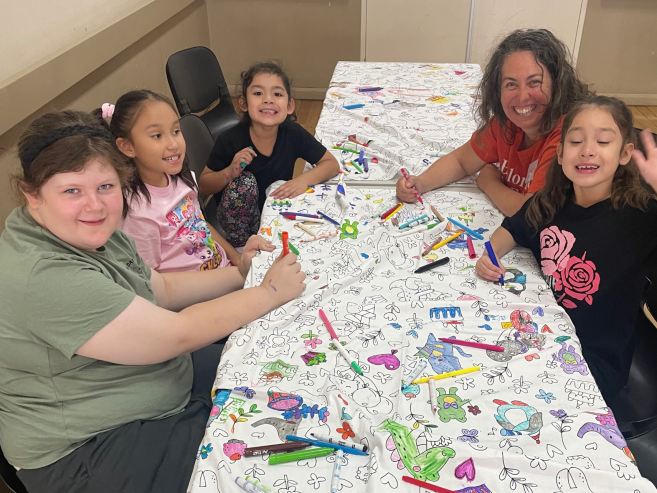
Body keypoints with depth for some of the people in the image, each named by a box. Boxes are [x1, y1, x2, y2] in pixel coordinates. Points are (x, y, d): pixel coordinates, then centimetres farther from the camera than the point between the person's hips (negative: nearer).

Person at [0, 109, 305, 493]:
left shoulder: (92, 234, -1)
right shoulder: (42, 277, -30)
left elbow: (163, 289, 10)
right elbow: (178, 334, -28)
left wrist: (239, 273, 0)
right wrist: (271, 291, -18)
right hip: (89, 454, -9)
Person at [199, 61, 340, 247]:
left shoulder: (293, 134, -16)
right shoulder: (231, 140, -20)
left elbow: (332, 164, -6)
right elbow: (204, 185, -9)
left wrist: (305, 179, -26)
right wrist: (229, 173, -30)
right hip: (238, 218, -1)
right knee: (244, 181, -28)